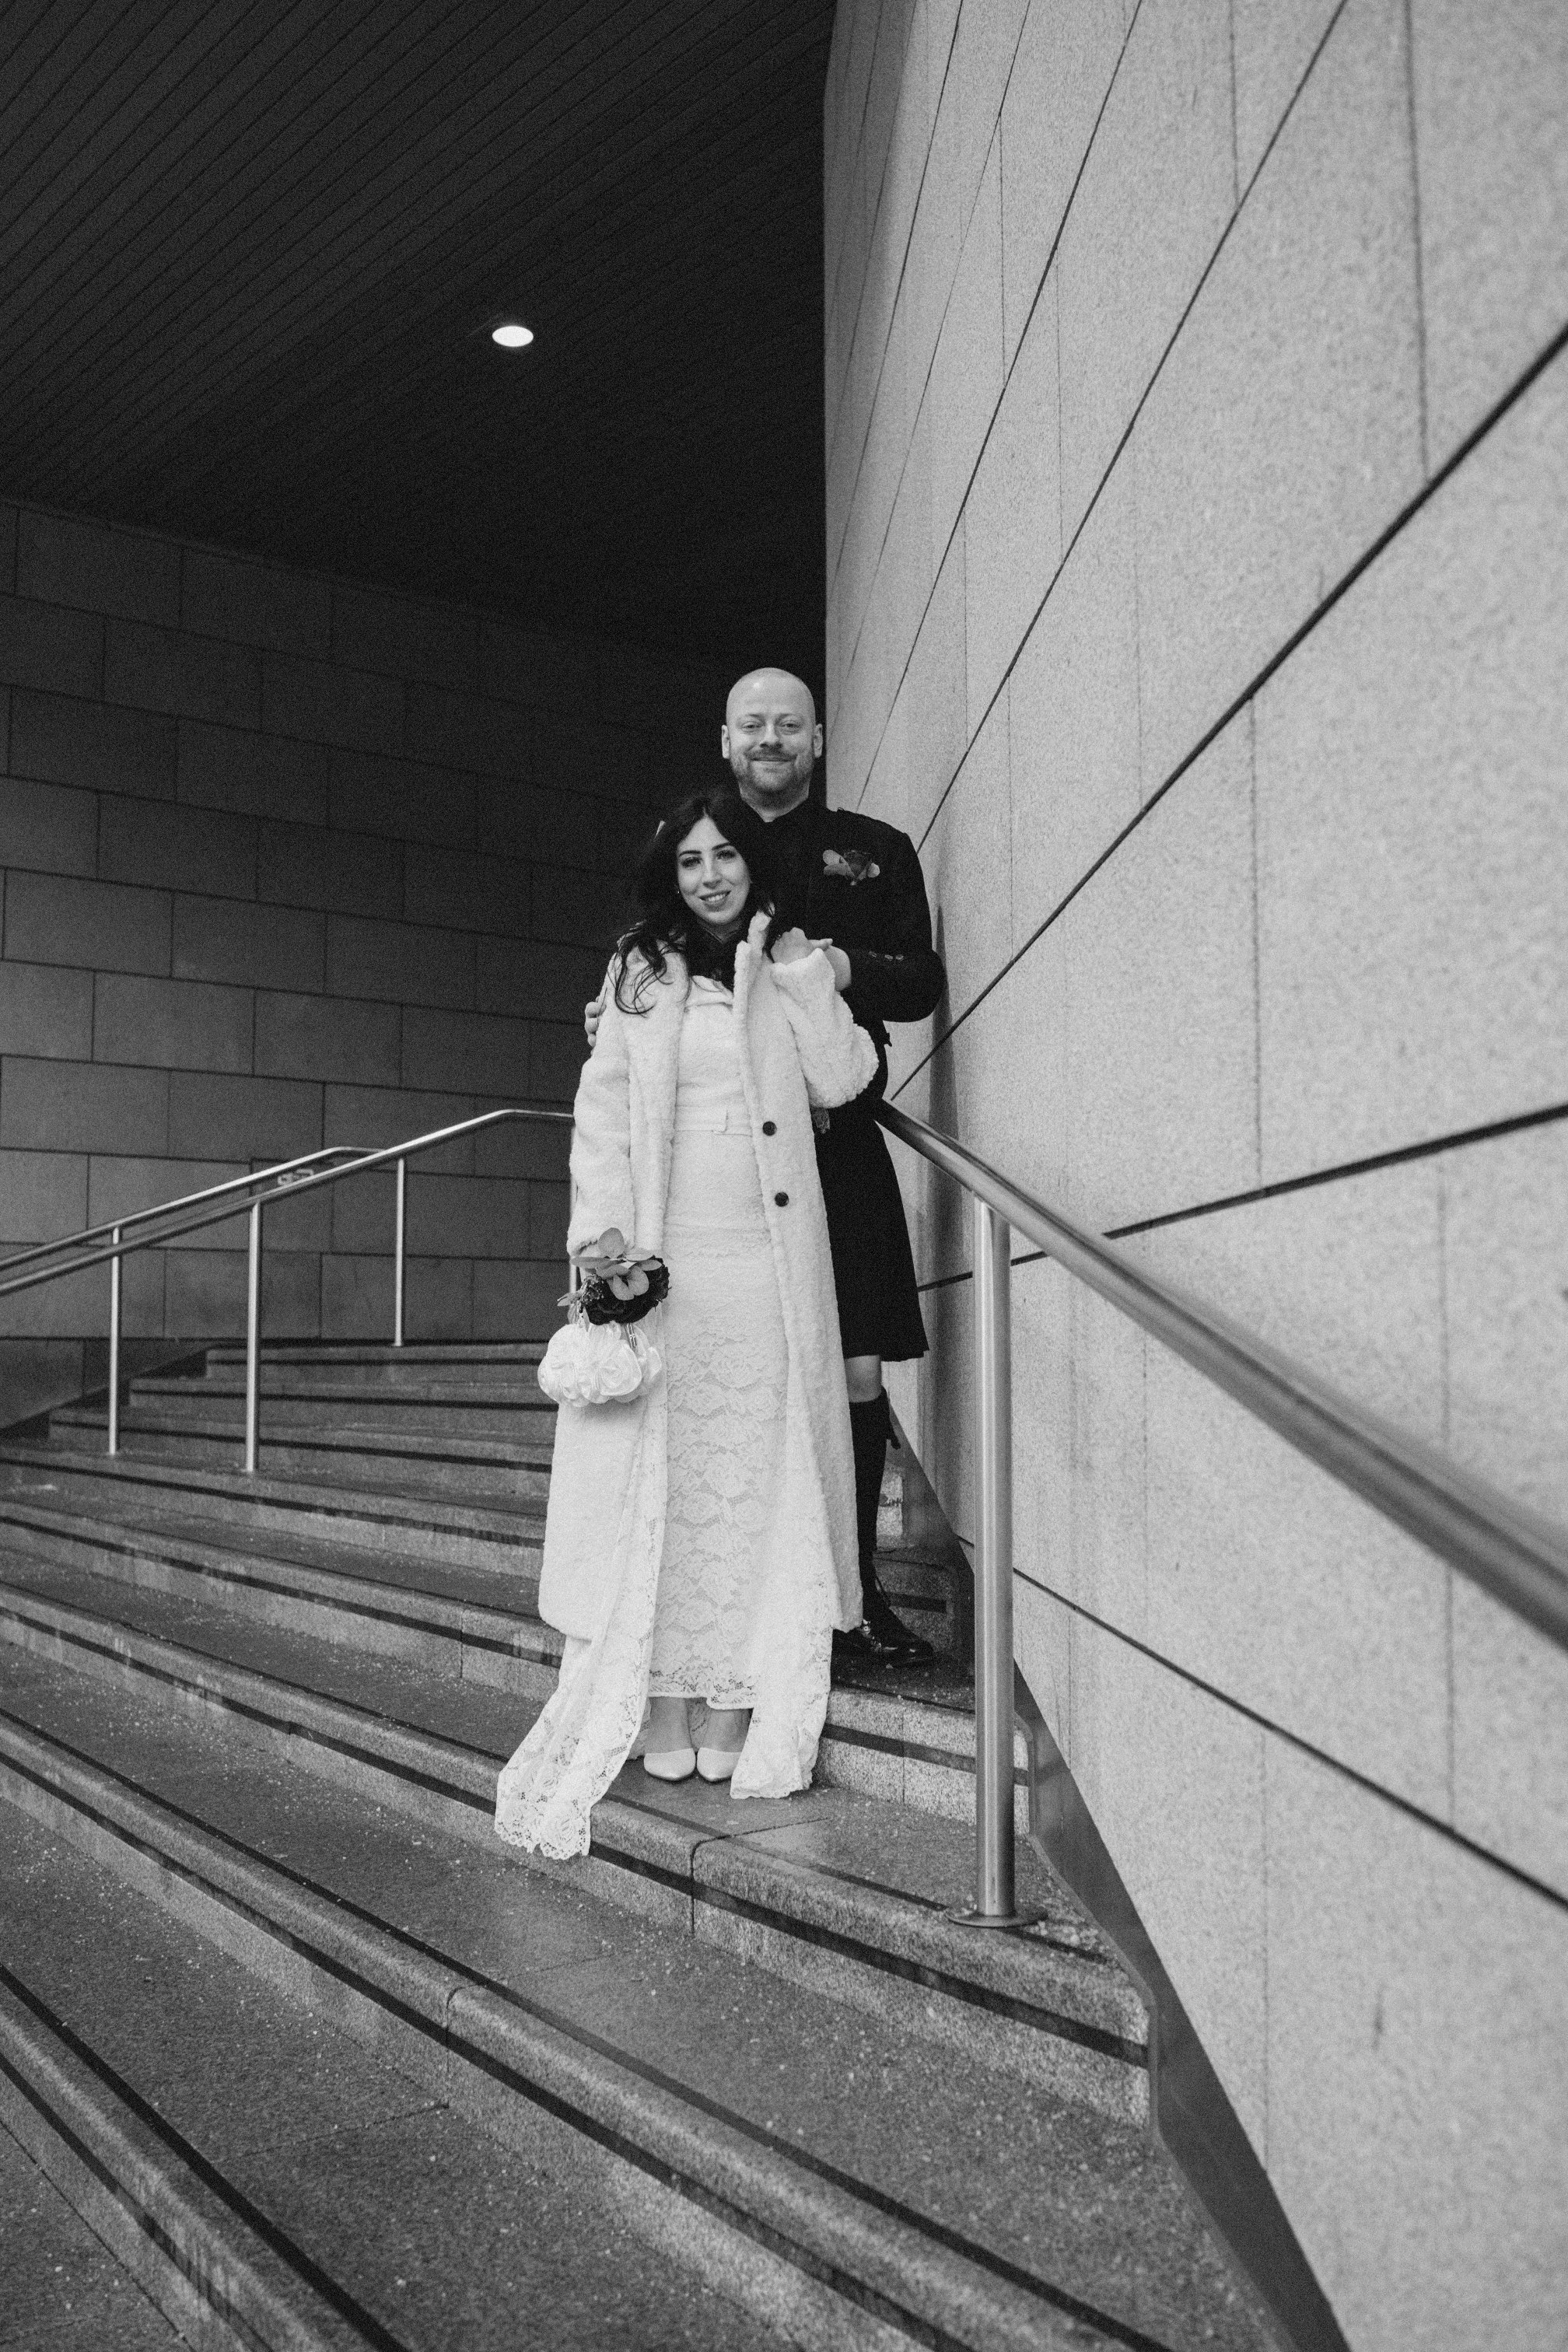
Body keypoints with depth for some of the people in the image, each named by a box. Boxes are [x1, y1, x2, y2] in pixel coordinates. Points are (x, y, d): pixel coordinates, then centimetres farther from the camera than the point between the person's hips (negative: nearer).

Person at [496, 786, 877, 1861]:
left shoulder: (794, 964, 13)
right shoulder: (641, 973, 10)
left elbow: (838, 1081, -1)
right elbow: (602, 1115, 3)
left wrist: (793, 971, -3)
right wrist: (603, 1242, -8)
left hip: (765, 1260, 1)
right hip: (658, 1255, -1)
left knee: (755, 1475, -1)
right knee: (655, 1479, -1)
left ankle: (741, 1716, 4)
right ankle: (656, 1715, 5)